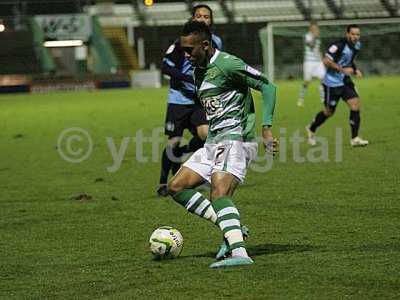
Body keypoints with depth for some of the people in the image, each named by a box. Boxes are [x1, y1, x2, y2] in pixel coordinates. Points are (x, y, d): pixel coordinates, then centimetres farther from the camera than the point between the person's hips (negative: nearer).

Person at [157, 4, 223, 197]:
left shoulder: (216, 42, 5)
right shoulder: (183, 42, -11)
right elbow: (165, 67, -14)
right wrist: (190, 78, -23)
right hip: (179, 99, -3)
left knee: (205, 134, -19)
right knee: (174, 141, -1)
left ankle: (180, 152, 11)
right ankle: (163, 183, 18)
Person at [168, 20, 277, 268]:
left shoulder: (228, 65, -11)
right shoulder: (198, 72, 17)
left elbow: (268, 87, -12)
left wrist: (266, 127, -19)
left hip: (236, 139, -10)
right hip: (213, 142, 10)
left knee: (219, 195, -28)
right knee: (176, 187, 3)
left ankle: (240, 253, -38)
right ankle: (232, 230, 1)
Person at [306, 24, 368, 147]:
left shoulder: (357, 46, 5)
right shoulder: (339, 45, -21)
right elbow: (326, 60, -26)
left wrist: (355, 70, 6)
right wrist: (343, 69, -29)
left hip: (345, 81, 7)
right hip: (332, 83, -7)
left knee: (355, 104, -11)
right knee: (329, 111, 5)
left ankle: (355, 139, -8)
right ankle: (311, 129, 33)